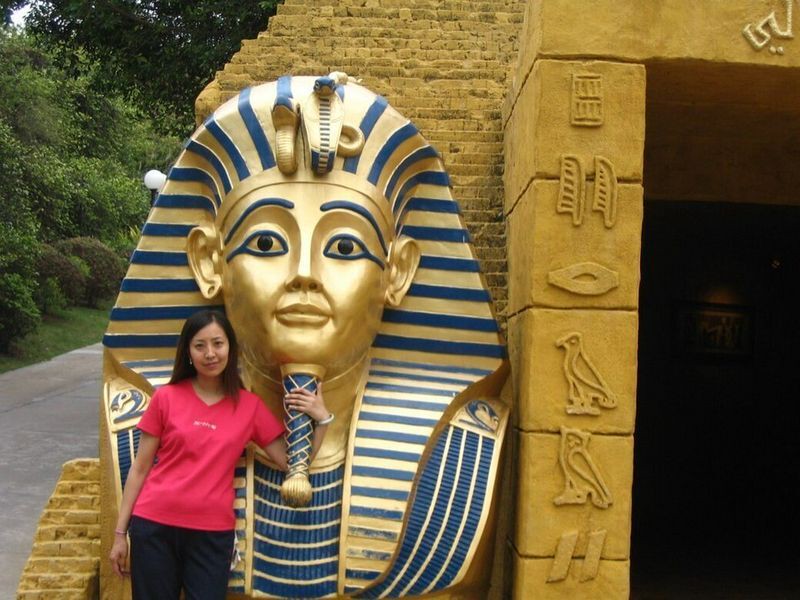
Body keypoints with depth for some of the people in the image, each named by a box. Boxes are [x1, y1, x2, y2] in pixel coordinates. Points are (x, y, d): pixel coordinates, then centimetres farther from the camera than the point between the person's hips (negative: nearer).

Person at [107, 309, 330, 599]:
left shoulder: (250, 406, 2)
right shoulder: (166, 398, -1)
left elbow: (293, 463, 0)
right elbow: (140, 469, 3)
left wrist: (321, 420, -12)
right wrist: (120, 532, 3)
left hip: (213, 533, 1)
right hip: (154, 526, 0)